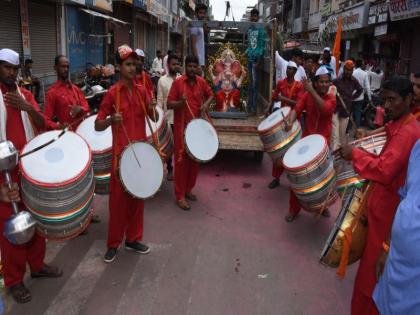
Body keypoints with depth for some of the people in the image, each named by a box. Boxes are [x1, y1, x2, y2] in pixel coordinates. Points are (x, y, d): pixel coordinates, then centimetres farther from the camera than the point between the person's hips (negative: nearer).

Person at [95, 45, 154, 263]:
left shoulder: (142, 91, 6)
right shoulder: (112, 93, -7)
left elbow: (153, 118, 12)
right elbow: (97, 126, -7)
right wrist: (111, 119, -26)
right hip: (121, 152, -5)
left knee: (138, 196, 12)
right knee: (118, 198, 2)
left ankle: (133, 239, 25)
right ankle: (113, 244, 16)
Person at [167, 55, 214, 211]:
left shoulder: (201, 82, 5)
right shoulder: (178, 82, -9)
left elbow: (210, 95, 20)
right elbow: (169, 104, -10)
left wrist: (206, 103, -2)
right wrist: (181, 102, -29)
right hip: (181, 127, -5)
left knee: (195, 159, 12)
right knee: (182, 160, -2)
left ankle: (188, 189, 28)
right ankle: (180, 196, 5)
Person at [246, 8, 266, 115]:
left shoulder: (261, 29, -6)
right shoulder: (249, 29, 14)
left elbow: (262, 46, -11)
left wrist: (258, 60, -17)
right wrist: (246, 53, 8)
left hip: (256, 58, -7)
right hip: (249, 58, 7)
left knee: (255, 83, -7)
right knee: (250, 83, 12)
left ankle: (254, 107, -3)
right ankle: (249, 105, 20)